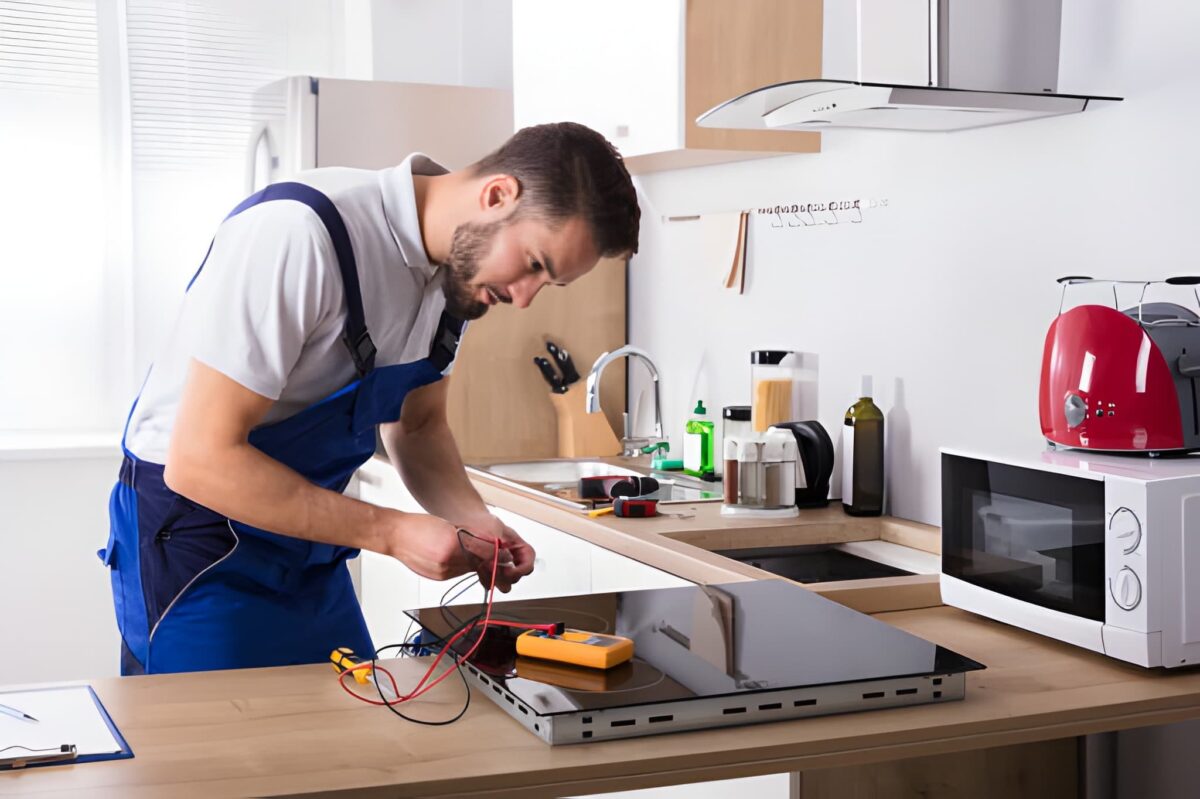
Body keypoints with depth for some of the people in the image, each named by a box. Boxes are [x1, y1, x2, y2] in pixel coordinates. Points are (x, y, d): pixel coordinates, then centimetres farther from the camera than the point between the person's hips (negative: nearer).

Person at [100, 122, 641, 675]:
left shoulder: (461, 262, -2)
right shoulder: (296, 234, -27)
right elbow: (200, 460, -27)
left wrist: (474, 522, -7)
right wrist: (394, 534, -26)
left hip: (310, 557, 7)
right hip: (198, 540, -7)